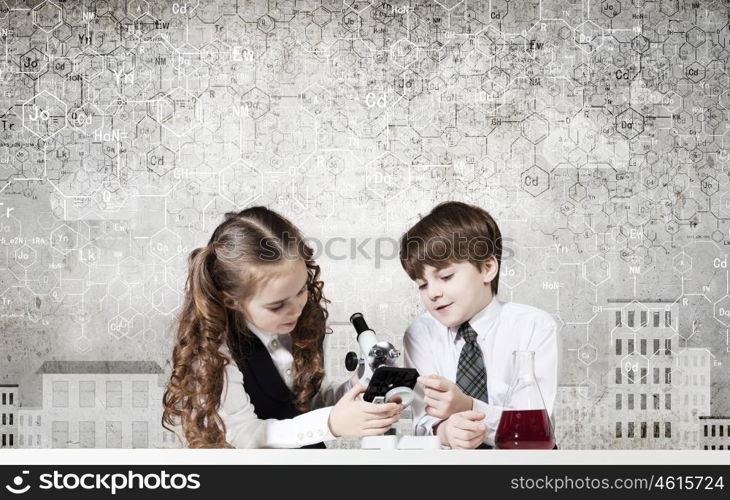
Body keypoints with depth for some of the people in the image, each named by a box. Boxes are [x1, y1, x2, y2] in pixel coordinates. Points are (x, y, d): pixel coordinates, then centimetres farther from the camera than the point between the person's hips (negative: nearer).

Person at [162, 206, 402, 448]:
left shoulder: (302, 317, -8)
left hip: (307, 451, 5)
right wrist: (330, 424, -27)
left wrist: (350, 392, -16)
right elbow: (243, 435, -19)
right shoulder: (212, 348, -23)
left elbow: (309, 394, 4)